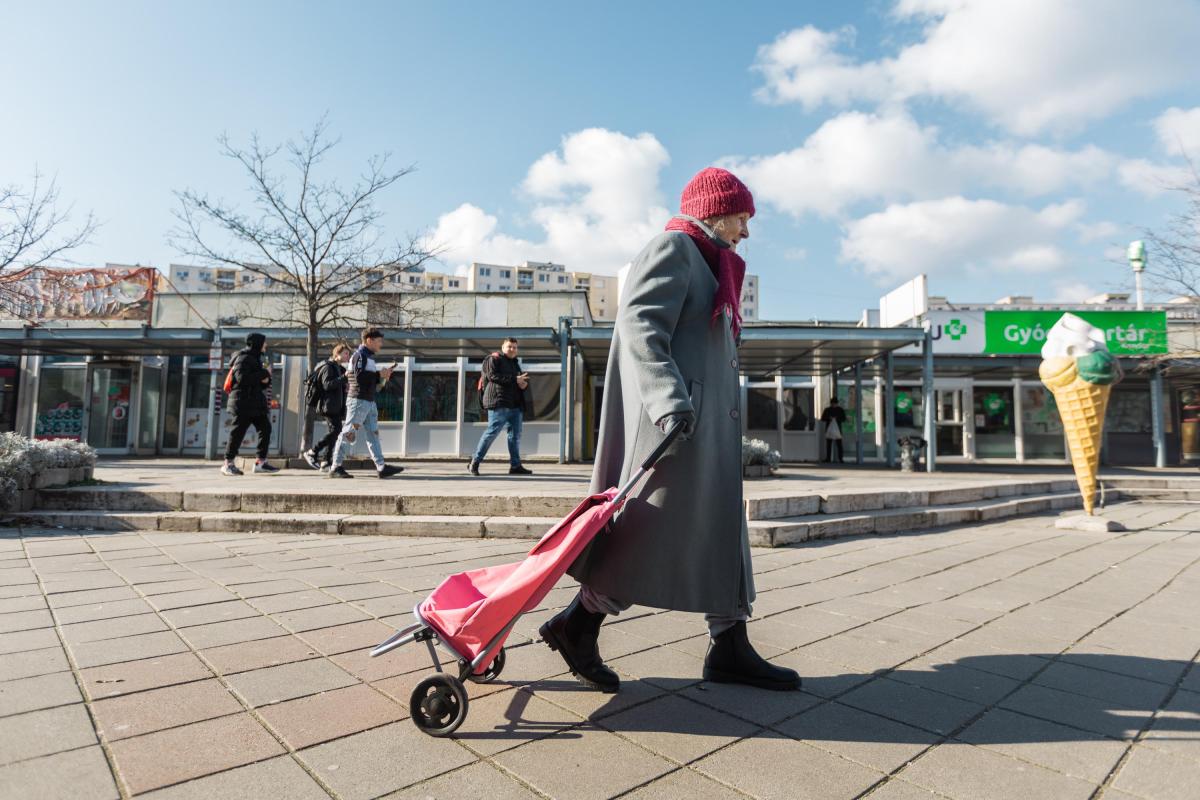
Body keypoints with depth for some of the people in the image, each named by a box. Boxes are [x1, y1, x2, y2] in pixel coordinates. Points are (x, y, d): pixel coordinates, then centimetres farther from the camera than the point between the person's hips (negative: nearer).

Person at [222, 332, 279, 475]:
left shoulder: (255, 359, 20)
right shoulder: (244, 358, -8)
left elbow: (262, 382, 23)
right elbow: (242, 377, -23)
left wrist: (266, 380, -1)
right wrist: (263, 374, -16)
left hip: (256, 402, 9)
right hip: (243, 401, -9)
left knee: (265, 429, 3)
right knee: (238, 432, -4)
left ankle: (260, 462, 7)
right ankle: (228, 464, 4)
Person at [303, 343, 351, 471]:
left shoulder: (340, 369, 23)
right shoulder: (328, 367, -5)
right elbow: (327, 385, -19)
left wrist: (346, 387, 10)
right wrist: (344, 377, -24)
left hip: (337, 406, 10)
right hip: (329, 405, -10)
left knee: (333, 432, 6)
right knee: (335, 430, -17)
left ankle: (326, 462, 8)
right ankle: (312, 452, -7)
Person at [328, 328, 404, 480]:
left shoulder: (369, 358, 21)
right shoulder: (359, 355, -8)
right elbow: (359, 377, -19)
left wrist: (383, 376, 8)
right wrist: (379, 374, -11)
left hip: (369, 402, 10)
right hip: (358, 400, -9)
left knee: (373, 434, 4)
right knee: (348, 434, -5)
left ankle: (381, 467, 2)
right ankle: (335, 467, 1)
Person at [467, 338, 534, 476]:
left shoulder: (515, 364, 26)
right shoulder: (494, 359, 2)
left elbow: (524, 384, 29)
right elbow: (492, 376, -14)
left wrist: (524, 385, 3)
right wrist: (514, 379, -17)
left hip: (515, 405, 8)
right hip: (499, 402, -8)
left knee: (515, 434, 3)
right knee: (492, 431, -9)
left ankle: (515, 465, 5)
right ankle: (474, 462, 0)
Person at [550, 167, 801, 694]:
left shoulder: (708, 266, 28)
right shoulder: (673, 247, -3)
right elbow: (639, 326, -18)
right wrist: (668, 398, -30)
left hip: (707, 421, 11)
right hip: (675, 419, -11)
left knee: (720, 530, 9)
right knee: (656, 531, -8)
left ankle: (729, 649, 17)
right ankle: (578, 625, 5)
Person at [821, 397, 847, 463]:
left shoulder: (840, 410, 5)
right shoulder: (827, 410, 8)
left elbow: (844, 419, 2)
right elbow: (822, 418, 5)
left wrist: (837, 418, -16)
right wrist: (829, 418, -13)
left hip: (837, 430, -2)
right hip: (829, 430, 2)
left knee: (839, 445, -7)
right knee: (828, 445, 4)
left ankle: (840, 459, -5)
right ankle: (828, 458, 9)